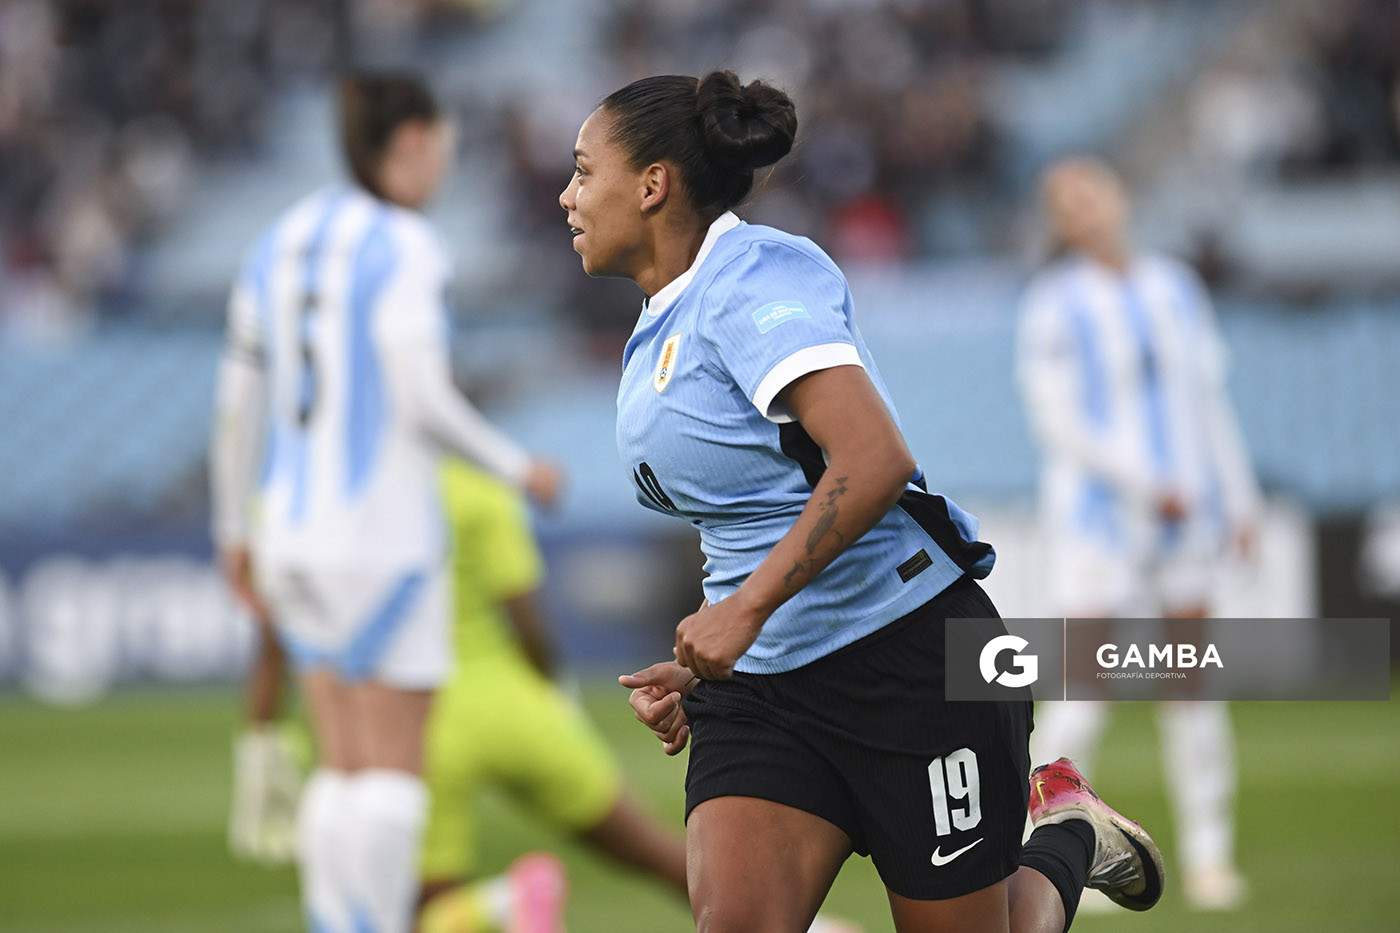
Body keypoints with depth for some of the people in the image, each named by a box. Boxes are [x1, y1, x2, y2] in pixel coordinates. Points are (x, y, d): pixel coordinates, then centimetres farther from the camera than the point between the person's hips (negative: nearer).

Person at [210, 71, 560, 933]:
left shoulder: (282, 243, 10)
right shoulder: (404, 248, -12)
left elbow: (239, 402, 12)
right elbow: (423, 399, -19)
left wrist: (235, 531, 20)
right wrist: (518, 467, -4)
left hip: (293, 530, 7)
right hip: (383, 533, -7)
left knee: (347, 767, 12)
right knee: (395, 770, -2)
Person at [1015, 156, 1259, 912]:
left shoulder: (1176, 289, 10)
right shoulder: (1053, 305, -6)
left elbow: (1209, 401, 15)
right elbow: (1056, 422, -10)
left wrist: (1239, 501, 10)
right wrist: (1144, 482, -16)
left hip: (1185, 512, 5)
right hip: (1097, 513, -5)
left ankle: (1207, 857, 11)